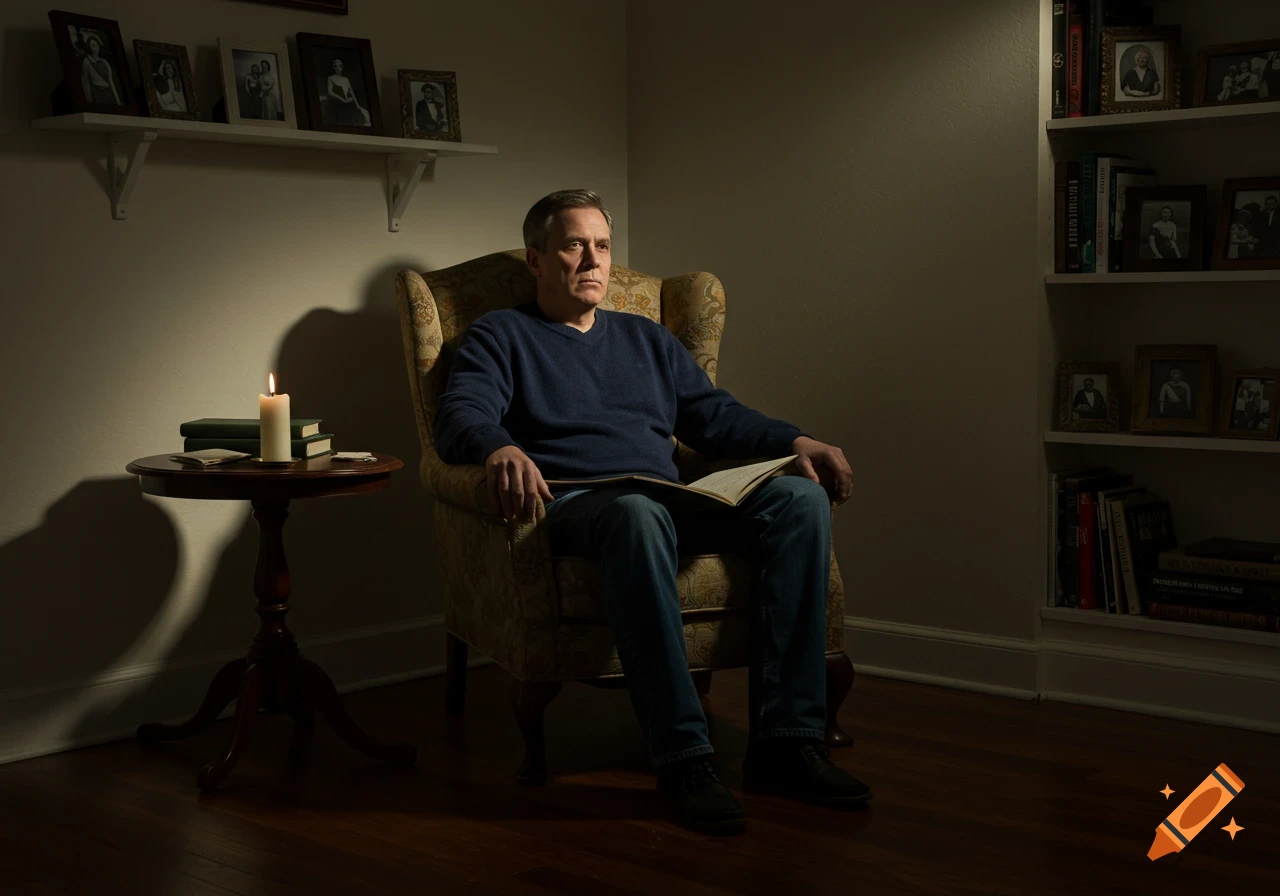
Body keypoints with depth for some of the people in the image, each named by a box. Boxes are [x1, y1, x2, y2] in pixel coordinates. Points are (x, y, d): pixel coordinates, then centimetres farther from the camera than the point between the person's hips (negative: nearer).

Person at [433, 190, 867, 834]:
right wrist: (501, 449, -29)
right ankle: (682, 757, -41)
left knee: (801, 499, -23)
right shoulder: (499, 336, 15)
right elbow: (459, 416, -4)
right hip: (571, 504, -5)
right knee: (637, 514, -43)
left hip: (671, 500, 5)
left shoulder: (647, 338, 32)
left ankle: (786, 740, -27)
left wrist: (795, 442, 7)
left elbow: (715, 415, 26)